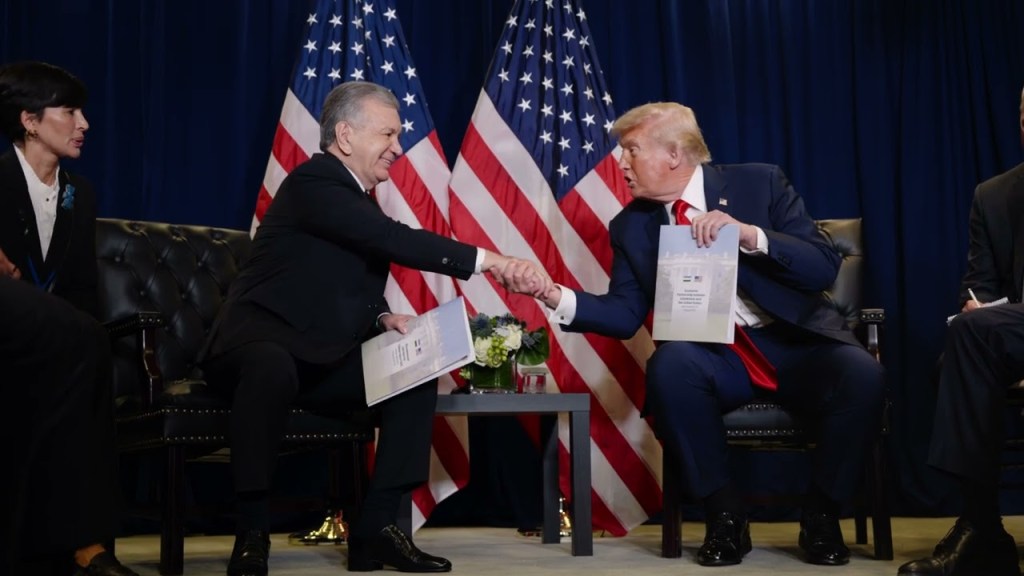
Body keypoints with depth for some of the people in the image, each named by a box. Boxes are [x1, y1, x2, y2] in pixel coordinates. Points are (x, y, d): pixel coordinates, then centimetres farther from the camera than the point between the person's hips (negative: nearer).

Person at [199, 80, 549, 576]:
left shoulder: (360, 198, 14)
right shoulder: (313, 182, -16)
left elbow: (357, 286, 22)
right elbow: (394, 240, -30)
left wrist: (384, 318, -2)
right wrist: (490, 261, -33)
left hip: (322, 357, 9)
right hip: (260, 338, -9)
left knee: (416, 377, -5)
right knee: (274, 369, -41)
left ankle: (376, 527, -7)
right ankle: (252, 533, -29)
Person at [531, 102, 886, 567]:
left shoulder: (760, 183, -2)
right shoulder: (631, 225, 7)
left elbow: (824, 267, -8)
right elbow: (625, 315, 2)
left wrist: (750, 234, -23)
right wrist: (557, 296, -14)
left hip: (797, 343, -1)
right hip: (715, 358, 1)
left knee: (861, 374, -31)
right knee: (669, 363, -32)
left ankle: (821, 515, -7)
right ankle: (725, 516, -14)